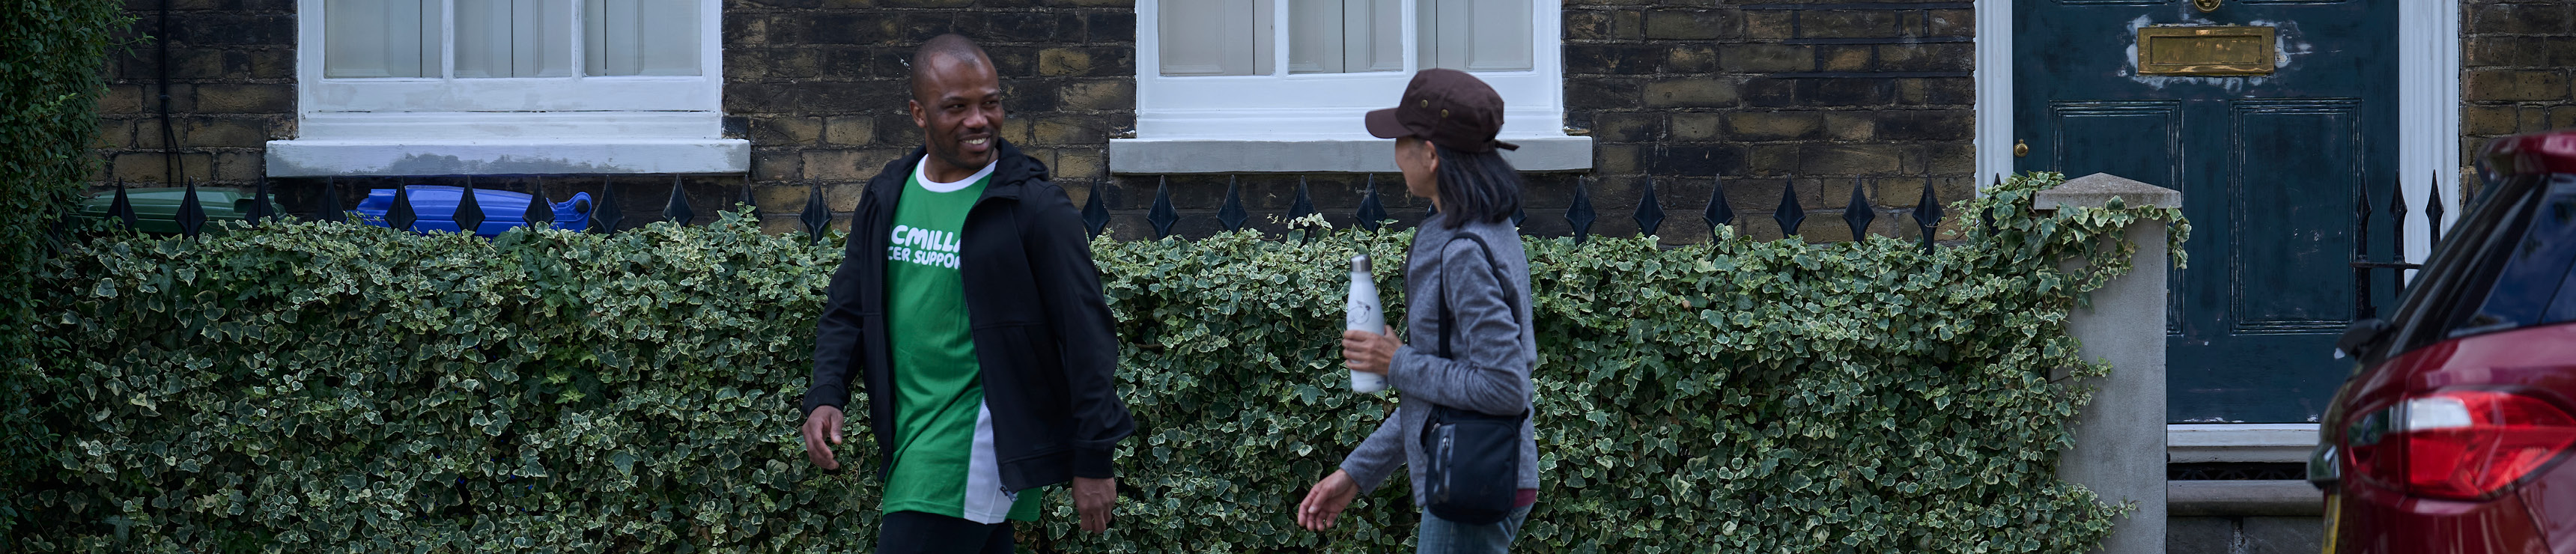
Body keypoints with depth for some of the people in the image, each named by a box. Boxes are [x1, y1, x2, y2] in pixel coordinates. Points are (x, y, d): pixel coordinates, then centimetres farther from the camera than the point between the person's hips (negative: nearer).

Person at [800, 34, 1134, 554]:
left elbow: (1086, 336, -9)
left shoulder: (1037, 208, -9)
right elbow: (848, 310, 17)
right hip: (909, 441, 7)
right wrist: (826, 396, -2)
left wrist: (1094, 462, -11)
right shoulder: (886, 198, 9)